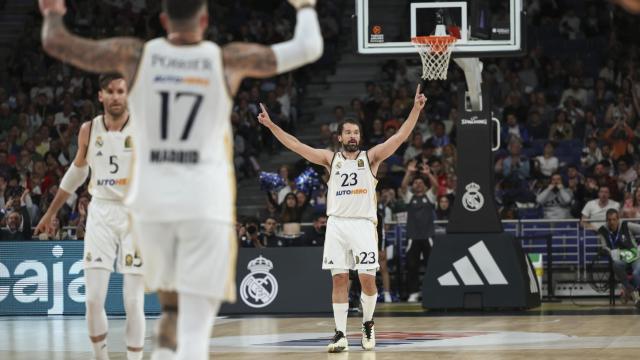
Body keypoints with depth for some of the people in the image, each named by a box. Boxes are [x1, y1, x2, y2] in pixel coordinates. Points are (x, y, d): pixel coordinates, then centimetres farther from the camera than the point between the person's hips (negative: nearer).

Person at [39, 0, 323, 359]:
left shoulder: (135, 55, 1)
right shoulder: (229, 60, -1)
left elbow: (56, 42, 4)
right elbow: (309, 48, 4)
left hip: (151, 200, 3)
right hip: (206, 203, -2)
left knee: (172, 306, 25)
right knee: (195, 329, -5)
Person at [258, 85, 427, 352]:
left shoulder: (371, 157, 7)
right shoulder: (331, 159, 12)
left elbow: (400, 137, -4)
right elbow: (295, 145, 8)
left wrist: (416, 109, -15)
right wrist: (270, 125, 2)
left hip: (363, 224, -2)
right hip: (336, 224, 2)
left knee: (367, 278, -8)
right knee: (339, 279, -2)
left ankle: (368, 323, 16)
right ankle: (340, 333, 0)